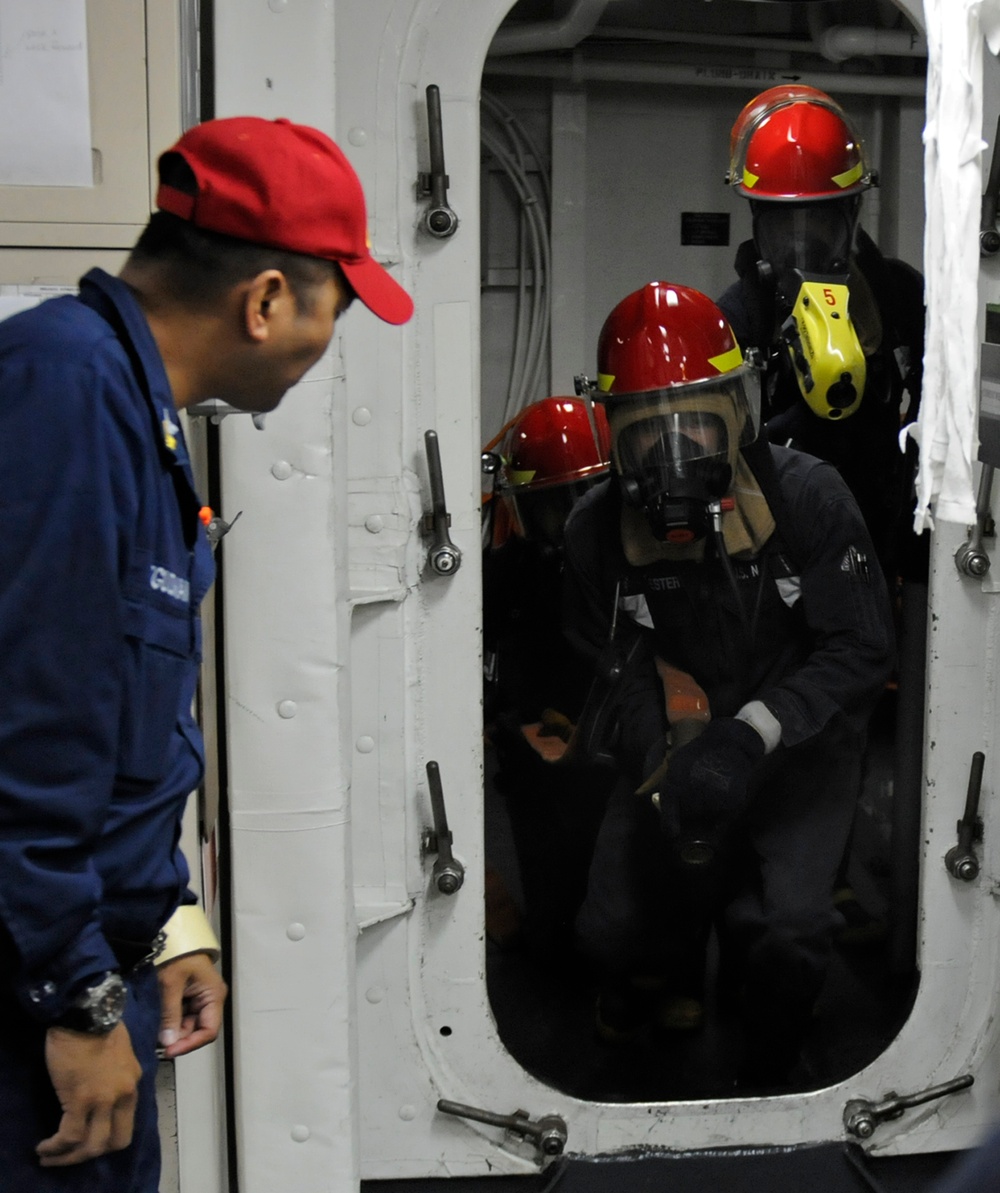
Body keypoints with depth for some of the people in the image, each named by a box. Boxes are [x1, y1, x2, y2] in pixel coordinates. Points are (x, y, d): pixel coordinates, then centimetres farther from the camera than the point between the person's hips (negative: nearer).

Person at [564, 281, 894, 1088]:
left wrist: (750, 736, -29)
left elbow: (862, 648, -17)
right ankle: (673, 965, 32)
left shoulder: (808, 497, -18)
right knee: (612, 932, -8)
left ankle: (768, 1075, 12)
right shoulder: (598, 532, -9)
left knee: (786, 938, -22)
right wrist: (664, 771, -22)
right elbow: (619, 675, -3)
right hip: (680, 750, 3)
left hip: (798, 749, -2)